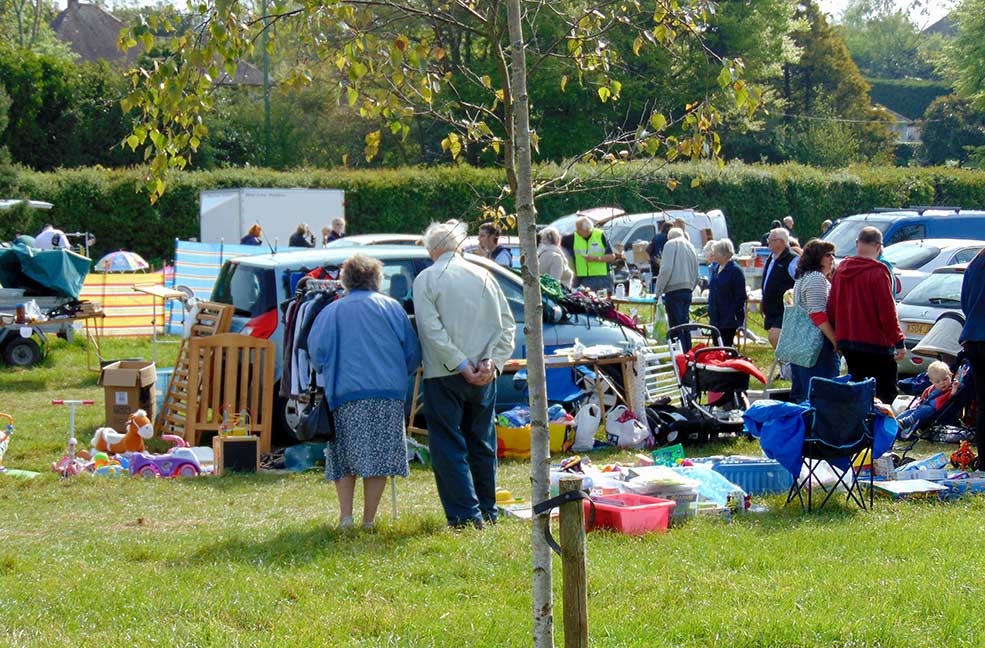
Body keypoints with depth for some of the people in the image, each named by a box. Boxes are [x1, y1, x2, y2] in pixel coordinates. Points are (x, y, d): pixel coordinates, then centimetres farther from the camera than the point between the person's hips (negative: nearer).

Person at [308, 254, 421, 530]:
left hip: (346, 394, 0)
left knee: (344, 458, 9)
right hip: (388, 394, 0)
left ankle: (345, 516, 0)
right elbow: (412, 353, 7)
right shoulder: (392, 307, 7)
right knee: (378, 458, 2)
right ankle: (369, 520, 0)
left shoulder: (331, 311, 7)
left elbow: (316, 353, 2)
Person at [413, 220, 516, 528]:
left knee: (449, 447, -1)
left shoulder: (426, 279, -4)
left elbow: (432, 329, -14)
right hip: (484, 377, 5)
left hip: (444, 376, -5)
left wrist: (461, 366, -14)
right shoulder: (483, 276, 9)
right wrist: (493, 362, -4)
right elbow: (507, 325, 4)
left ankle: (466, 515, -8)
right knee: (483, 444, 15)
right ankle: (487, 511, 20)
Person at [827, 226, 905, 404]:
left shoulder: (841, 270, 8)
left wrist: (839, 336, 22)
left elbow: (832, 308, 14)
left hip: (847, 342, 7)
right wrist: (898, 342, -11)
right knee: (885, 394, -2)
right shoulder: (877, 272, -15)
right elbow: (887, 311, -16)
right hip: (876, 343, -7)